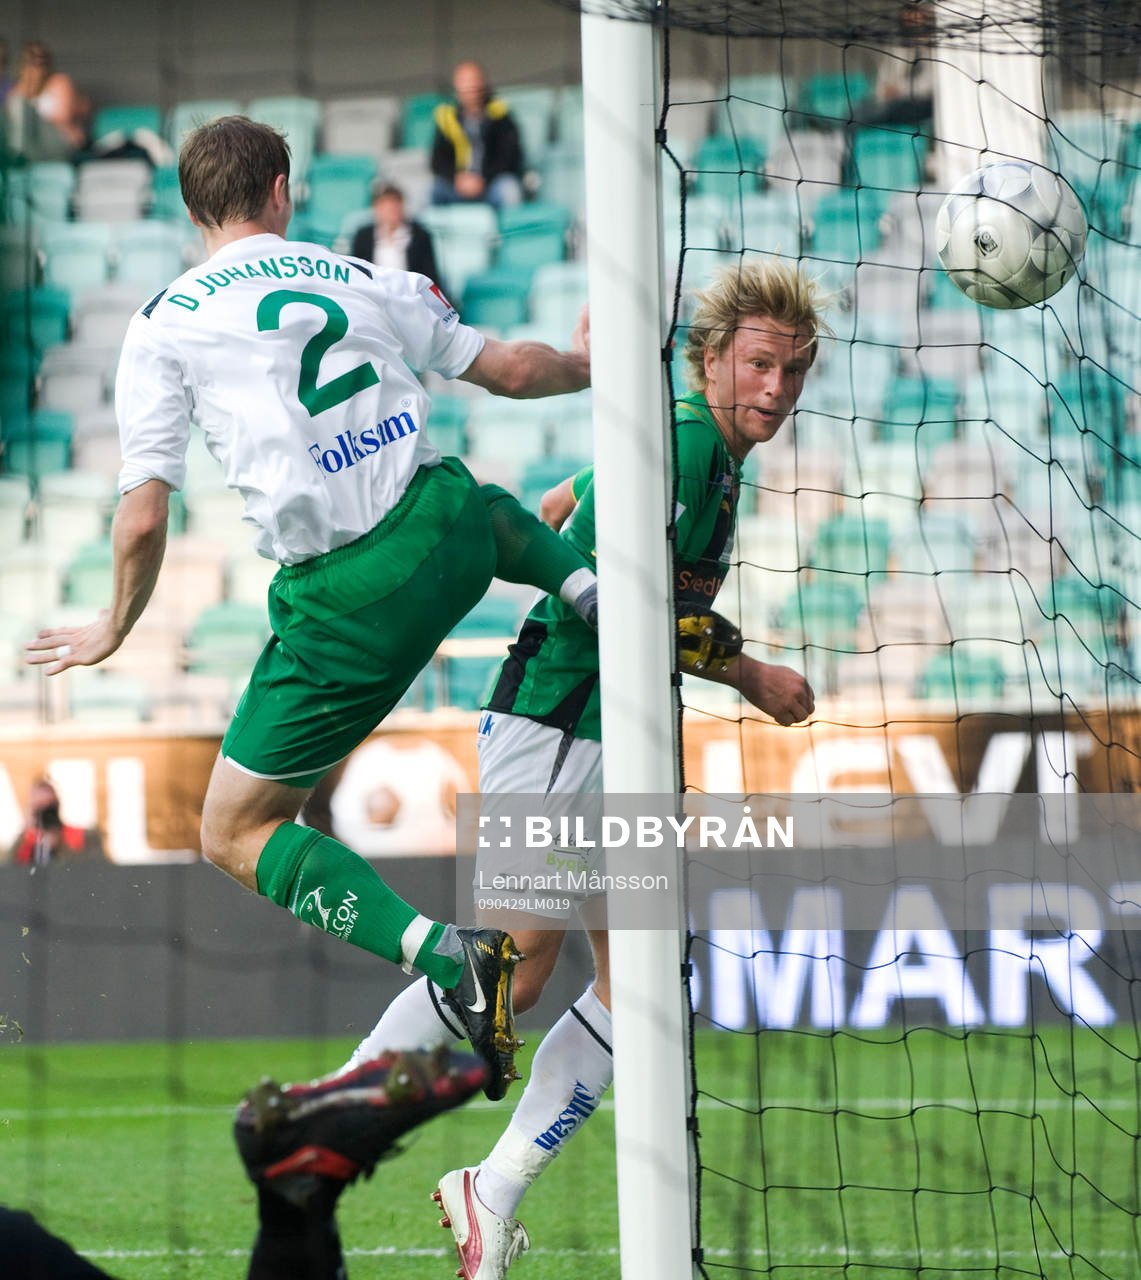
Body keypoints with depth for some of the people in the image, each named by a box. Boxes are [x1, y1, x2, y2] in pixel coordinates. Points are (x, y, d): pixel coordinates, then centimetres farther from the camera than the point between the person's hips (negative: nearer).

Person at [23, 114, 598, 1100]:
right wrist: (587, 365, 41)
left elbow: (144, 518, -5)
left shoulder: (165, 326, -1)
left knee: (235, 835, 7)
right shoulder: (362, 281, 10)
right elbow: (512, 370, 17)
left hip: (344, 602, -5)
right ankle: (591, 590, 14)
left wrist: (116, 630, 14)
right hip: (444, 532, 5)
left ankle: (445, 955, -13)